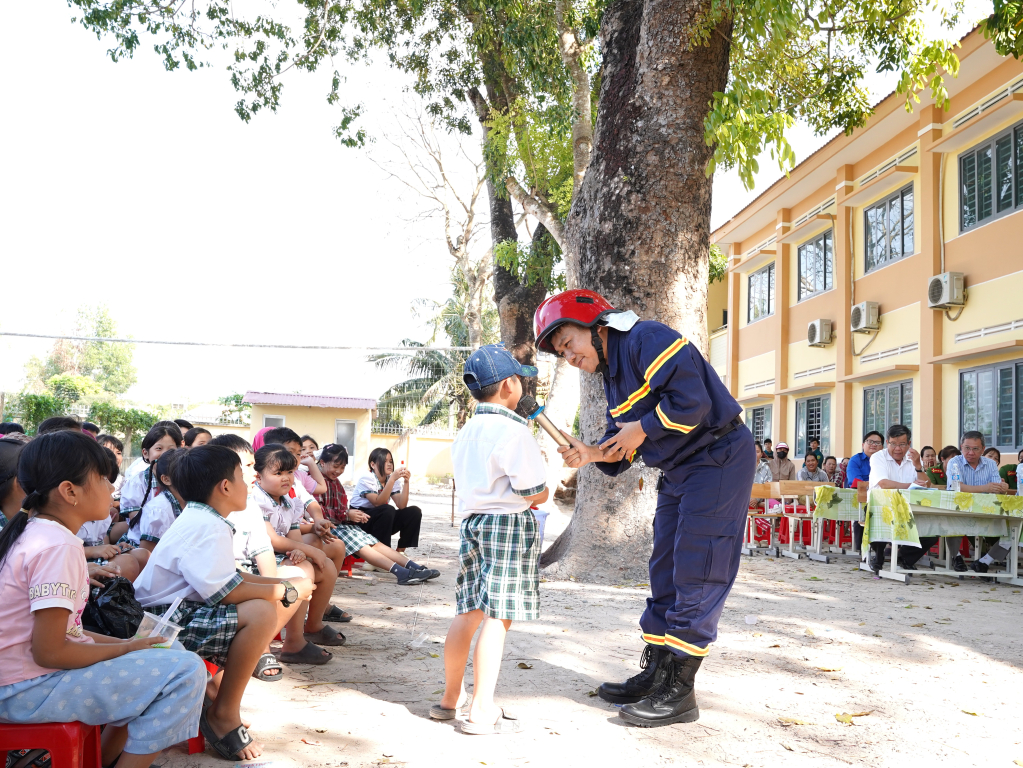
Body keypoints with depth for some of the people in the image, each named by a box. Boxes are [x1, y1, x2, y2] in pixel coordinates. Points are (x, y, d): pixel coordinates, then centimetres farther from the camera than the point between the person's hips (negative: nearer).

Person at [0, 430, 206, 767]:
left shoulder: (34, 533, 9)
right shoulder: (58, 548, -21)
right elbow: (49, 652, -24)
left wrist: (124, 643, 4)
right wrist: (127, 648, -11)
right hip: (28, 690, -10)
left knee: (171, 652, 19)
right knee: (186, 670, -18)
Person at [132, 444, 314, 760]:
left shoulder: (200, 520, 13)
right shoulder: (206, 526, -21)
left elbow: (232, 577, 15)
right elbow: (228, 592, -30)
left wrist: (284, 586, 3)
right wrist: (289, 590, -17)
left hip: (187, 611, 11)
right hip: (166, 624, -11)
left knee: (282, 601, 7)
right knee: (262, 612, -30)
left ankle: (217, 684, 10)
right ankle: (223, 714, -13)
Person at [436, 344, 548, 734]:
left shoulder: (466, 432, 15)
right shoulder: (513, 431, -12)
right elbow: (536, 494, -14)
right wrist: (541, 487, 10)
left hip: (471, 523, 8)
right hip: (509, 526, -8)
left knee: (468, 612, 14)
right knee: (497, 617, -6)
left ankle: (450, 698, 22)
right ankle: (482, 712, -4)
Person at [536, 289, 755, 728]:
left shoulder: (646, 339, -17)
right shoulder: (612, 376, 13)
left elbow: (692, 400, -27)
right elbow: (622, 450, 13)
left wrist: (642, 429, -14)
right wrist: (591, 454, -8)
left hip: (718, 458, -10)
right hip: (679, 470, 10)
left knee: (696, 575, -7)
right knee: (666, 572, 13)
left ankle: (679, 692, 0)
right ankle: (655, 675, 23)